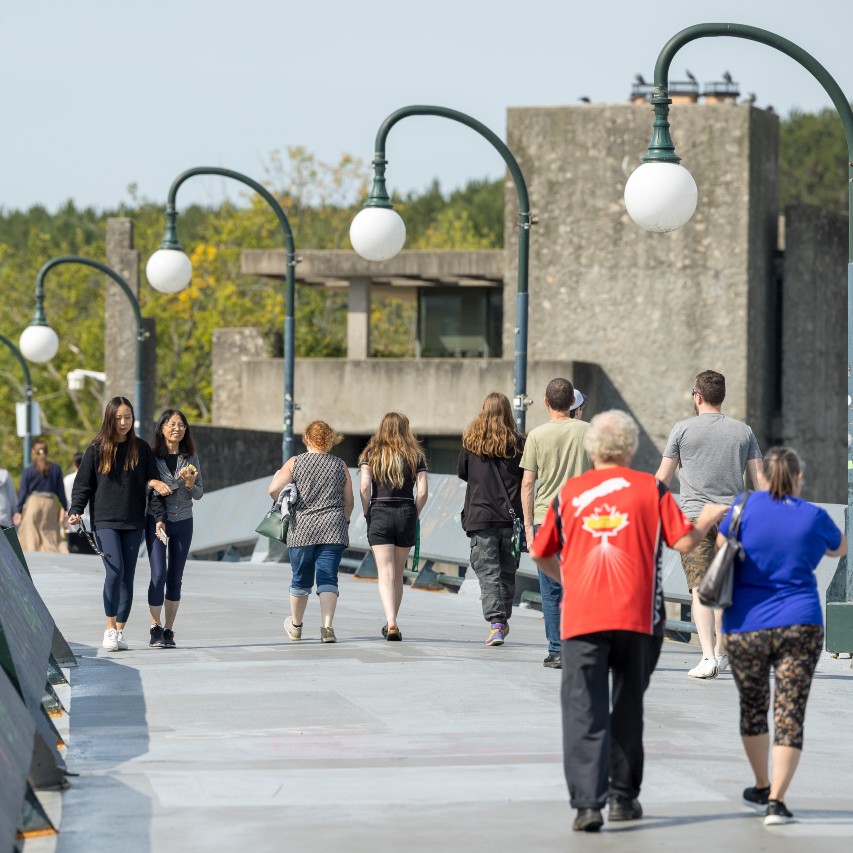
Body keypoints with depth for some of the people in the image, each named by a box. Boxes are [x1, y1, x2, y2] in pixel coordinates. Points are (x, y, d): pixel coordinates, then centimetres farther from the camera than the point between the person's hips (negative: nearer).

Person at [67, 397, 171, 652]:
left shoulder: (141, 448, 7)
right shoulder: (96, 449, 2)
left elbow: (153, 483, 7)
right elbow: (82, 484, 4)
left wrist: (160, 516, -2)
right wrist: (75, 511, -10)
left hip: (133, 524, 2)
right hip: (105, 522, -2)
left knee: (127, 577, 1)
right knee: (115, 571, -16)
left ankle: (120, 631, 7)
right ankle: (110, 629, -6)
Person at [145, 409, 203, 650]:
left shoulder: (191, 458, 6)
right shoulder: (151, 457, -3)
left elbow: (199, 494, 7)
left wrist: (190, 483, -11)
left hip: (183, 522, 3)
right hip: (156, 520, -3)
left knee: (175, 577, 5)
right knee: (159, 575, -12)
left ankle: (168, 630, 10)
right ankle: (155, 628, -3)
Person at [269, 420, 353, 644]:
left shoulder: (295, 463, 1)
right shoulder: (340, 465, 5)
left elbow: (274, 489, -9)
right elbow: (349, 502, 8)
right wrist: (344, 521, 26)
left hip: (301, 529, 0)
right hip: (333, 530, 0)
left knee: (301, 579, 14)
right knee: (328, 578, -2)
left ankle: (295, 625, 32)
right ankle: (327, 626, -18)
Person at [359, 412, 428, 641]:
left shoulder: (371, 453, 3)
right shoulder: (415, 455, 6)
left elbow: (364, 487, -9)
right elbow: (422, 491, -3)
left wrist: (367, 513, 2)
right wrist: (414, 516, 9)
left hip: (379, 515, -2)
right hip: (406, 515, 2)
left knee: (386, 574, -5)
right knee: (399, 574, 15)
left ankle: (392, 623, -21)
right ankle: (391, 624, 22)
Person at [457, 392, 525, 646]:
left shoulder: (471, 440, 0)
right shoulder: (517, 442, 0)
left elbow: (461, 473, 12)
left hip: (481, 516, -1)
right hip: (511, 516, 1)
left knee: (487, 572, -3)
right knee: (507, 570, 15)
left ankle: (495, 624, -16)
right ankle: (503, 620, 24)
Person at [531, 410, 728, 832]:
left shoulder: (568, 493, 10)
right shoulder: (650, 489, 4)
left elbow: (540, 554, 17)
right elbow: (684, 541, 0)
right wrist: (709, 516, 20)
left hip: (581, 618, 0)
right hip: (637, 616, 0)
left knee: (583, 711, -3)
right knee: (627, 708, 15)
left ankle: (588, 802, -16)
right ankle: (623, 797, 21)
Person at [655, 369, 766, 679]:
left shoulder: (683, 429, 0)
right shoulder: (743, 432, 8)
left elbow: (662, 478, 5)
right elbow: (759, 478, 5)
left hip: (694, 517, -3)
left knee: (700, 588, -8)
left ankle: (708, 656, -20)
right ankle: (720, 652, 24)